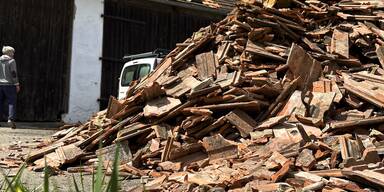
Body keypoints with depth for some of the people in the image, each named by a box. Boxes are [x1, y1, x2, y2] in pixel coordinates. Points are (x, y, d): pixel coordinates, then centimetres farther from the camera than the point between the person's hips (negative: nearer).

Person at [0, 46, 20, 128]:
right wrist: (17, 85, -7)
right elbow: (14, 73, -11)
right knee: (12, 102, -1)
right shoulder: (11, 61, -6)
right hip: (9, 85, -5)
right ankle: (11, 119, -14)